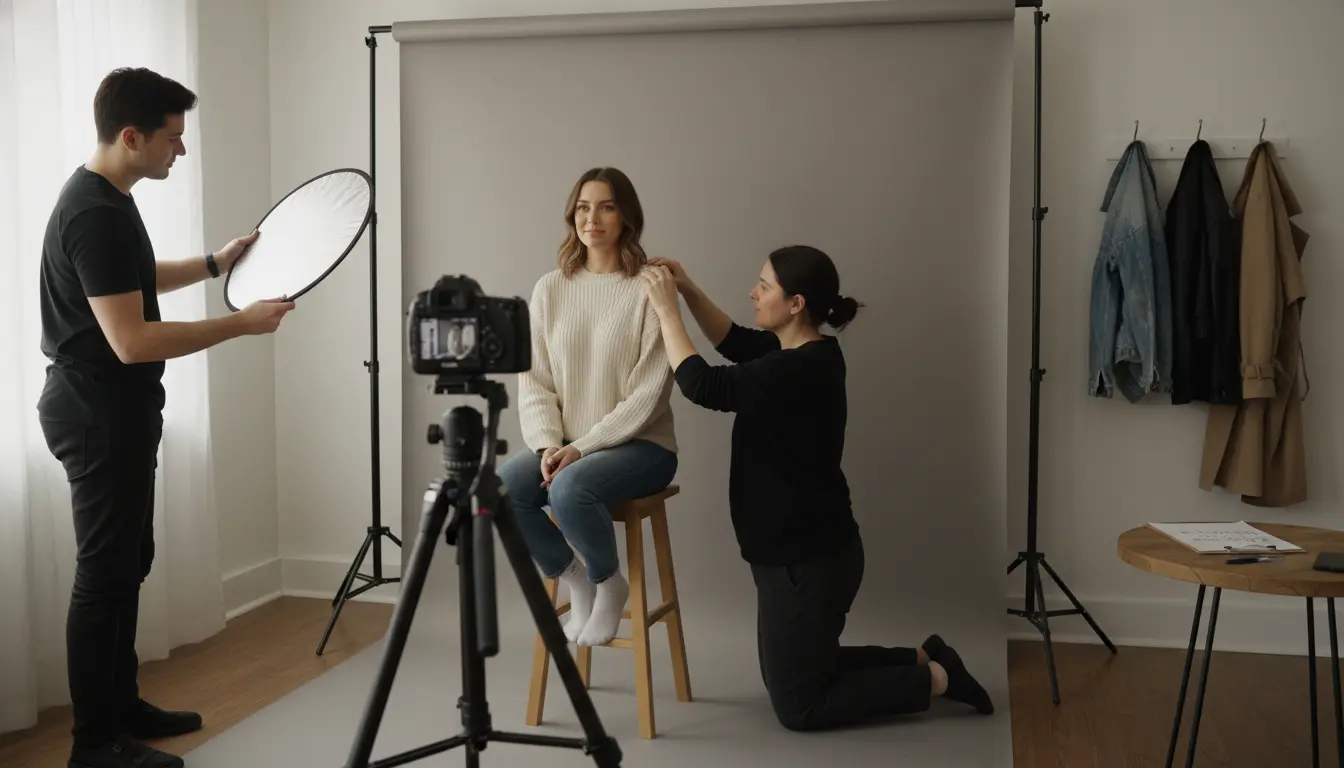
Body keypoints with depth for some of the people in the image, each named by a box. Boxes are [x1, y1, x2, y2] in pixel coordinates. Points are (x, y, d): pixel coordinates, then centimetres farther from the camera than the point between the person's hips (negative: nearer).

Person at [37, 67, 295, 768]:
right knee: (105, 573, -3)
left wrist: (214, 263, 21)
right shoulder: (97, 212, -22)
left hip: (112, 410, 10)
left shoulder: (103, 197, 10)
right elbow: (132, 340, -27)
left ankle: (121, 707, 28)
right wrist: (242, 323, -23)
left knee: (126, 563, 16)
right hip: (99, 414, -10)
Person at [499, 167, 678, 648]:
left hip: (640, 444, -4)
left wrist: (582, 446, -18)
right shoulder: (550, 288, 5)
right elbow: (533, 380, 3)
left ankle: (609, 584, -1)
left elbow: (649, 394, -13)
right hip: (565, 445, 5)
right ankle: (575, 581, 4)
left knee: (570, 488, -33)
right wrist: (548, 444, -13)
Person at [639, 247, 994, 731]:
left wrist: (667, 310, -16)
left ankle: (935, 680, 11)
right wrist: (688, 290, 3)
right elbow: (734, 342, 16)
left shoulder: (799, 370, -25)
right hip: (800, 551, 10)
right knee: (792, 673, 25)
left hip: (808, 559, -10)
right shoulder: (807, 353, 4)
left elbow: (703, 386, -25)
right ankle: (923, 659, 26)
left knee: (799, 706, 6)